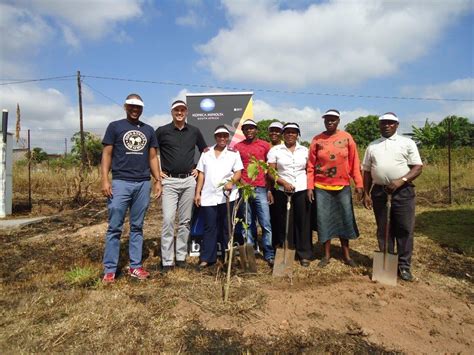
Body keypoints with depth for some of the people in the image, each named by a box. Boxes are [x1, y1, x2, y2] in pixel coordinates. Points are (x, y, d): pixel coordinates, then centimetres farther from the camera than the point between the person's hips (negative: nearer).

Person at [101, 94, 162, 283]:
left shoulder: (148, 130, 15)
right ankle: (109, 269, 8)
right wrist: (105, 180, -9)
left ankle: (135, 266, 16)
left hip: (143, 184, 3)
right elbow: (106, 154, 2)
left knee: (137, 227, 8)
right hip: (120, 182, -3)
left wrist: (158, 180, 6)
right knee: (114, 227, -1)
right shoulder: (115, 126, 6)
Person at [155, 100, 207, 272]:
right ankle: (167, 261, 1)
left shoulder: (194, 131, 8)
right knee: (168, 220, -8)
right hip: (169, 181, -3)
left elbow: (205, 151, 21)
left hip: (189, 181, 3)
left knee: (185, 221, 8)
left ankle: (181, 256, 19)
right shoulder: (162, 131, 0)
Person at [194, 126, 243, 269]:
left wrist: (231, 182, -21)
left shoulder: (234, 153, 8)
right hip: (208, 196, 2)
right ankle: (206, 258, 7)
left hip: (227, 196, -1)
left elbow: (238, 172, -1)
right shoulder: (206, 153, 13)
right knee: (209, 227, 3)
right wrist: (197, 193, 5)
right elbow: (201, 174, 11)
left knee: (227, 227, 5)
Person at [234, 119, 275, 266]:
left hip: (261, 189, -1)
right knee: (247, 224, 8)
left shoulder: (265, 145, 7)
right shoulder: (238, 146, 9)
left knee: (266, 224, -3)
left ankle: (269, 255, 6)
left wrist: (270, 189, 2)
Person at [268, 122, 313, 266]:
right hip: (282, 192, -1)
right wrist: (284, 183, -14)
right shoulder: (275, 150, 4)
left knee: (303, 222, 3)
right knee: (285, 223, 4)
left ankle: (304, 254, 15)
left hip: (302, 191, 2)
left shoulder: (305, 150, 11)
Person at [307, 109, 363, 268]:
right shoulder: (317, 140, 0)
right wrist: (310, 186, -5)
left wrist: (359, 184, -4)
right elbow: (311, 165, 0)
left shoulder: (347, 138, 1)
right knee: (324, 220, 6)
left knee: (345, 219, 9)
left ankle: (346, 254, 25)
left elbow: (354, 162, 1)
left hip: (343, 187, 1)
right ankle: (326, 255, 21)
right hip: (321, 188, 0)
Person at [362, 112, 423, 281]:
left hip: (403, 192, -2)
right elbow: (367, 172, 11)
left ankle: (404, 266, 14)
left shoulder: (407, 143, 3)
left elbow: (418, 167, -3)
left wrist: (401, 181, -18)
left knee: (404, 229, 1)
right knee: (383, 229, 9)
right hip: (379, 191, 3)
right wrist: (366, 194, 5)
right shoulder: (372, 146, 11)